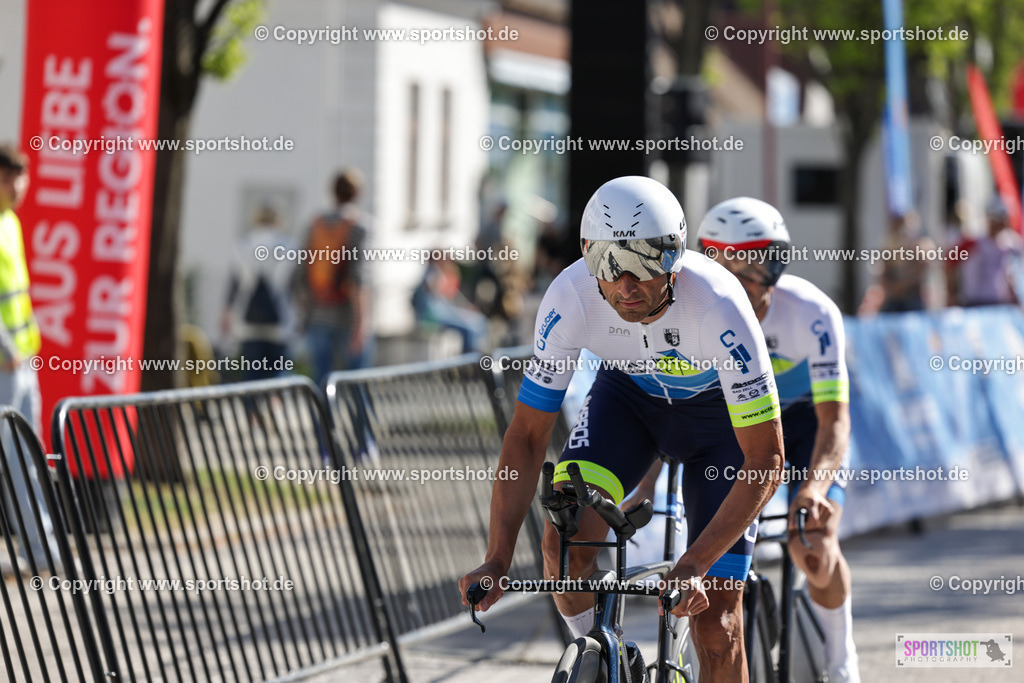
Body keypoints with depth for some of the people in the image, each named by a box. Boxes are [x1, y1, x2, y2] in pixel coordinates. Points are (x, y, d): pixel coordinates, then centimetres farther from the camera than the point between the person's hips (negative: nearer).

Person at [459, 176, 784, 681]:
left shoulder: (718, 308, -39)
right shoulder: (570, 297, -31)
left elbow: (766, 461, -35)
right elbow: (527, 434, -24)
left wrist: (693, 566, -44)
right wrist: (496, 561, -34)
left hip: (718, 410, -2)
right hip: (628, 394, 2)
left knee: (715, 627, -10)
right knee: (567, 540, -24)